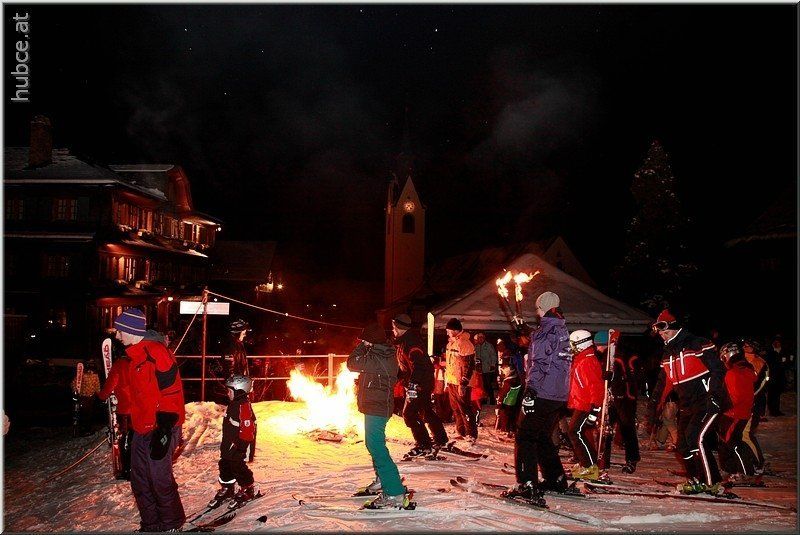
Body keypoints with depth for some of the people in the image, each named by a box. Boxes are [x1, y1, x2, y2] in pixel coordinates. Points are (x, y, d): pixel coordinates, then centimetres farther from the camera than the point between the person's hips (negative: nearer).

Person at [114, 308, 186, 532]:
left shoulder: (156, 353, -15)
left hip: (159, 430, -9)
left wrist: (163, 432, -22)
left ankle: (172, 525, 15)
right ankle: (151, 525, 24)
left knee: (160, 480, -1)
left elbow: (170, 394, -20)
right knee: (140, 482, 12)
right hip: (142, 430, 9)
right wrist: (135, 427, 23)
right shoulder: (136, 357, 15)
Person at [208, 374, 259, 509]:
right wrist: (225, 443, 25)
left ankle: (249, 489, 13)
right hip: (229, 443, 10)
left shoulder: (244, 407, -22)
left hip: (238, 444, -10)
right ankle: (227, 490, 28)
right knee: (225, 465, 15)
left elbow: (247, 428, -25)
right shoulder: (234, 404, 10)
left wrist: (241, 445, -24)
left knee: (237, 466, -2)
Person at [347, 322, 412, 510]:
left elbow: (352, 364, -20)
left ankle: (395, 494, -16)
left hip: (376, 408, -11)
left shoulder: (376, 358, -23)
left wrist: (362, 346, -9)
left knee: (376, 447, -13)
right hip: (380, 406, 11)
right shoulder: (386, 354, 9)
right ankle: (383, 480, 40)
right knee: (374, 444, 25)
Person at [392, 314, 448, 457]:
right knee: (426, 412, 20)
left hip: (420, 384, -11)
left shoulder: (410, 342, -22)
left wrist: (413, 385, -36)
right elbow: (404, 366, 23)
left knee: (409, 413, -8)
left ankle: (423, 445, -4)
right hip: (424, 382, 11)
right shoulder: (404, 341, 12)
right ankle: (440, 439, 32)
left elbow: (418, 365, -32)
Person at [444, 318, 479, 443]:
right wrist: (446, 380, 21)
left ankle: (472, 435, -1)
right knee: (456, 409, 15)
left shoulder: (465, 344, -17)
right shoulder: (451, 342, 13)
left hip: (461, 384, -9)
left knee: (465, 410, -6)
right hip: (451, 382, 10)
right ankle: (461, 433, 25)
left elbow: (469, 366, -20)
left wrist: (463, 383, -23)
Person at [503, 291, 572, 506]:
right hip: (559, 396, 9)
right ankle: (556, 479, 27)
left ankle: (528, 486, -12)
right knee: (543, 437, 21)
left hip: (541, 394, -8)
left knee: (525, 437, -5)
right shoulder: (563, 331, 15)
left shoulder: (545, 331, -12)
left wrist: (530, 390, -24)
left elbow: (540, 363, -21)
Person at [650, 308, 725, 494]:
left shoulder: (698, 345, -10)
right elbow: (664, 382, 23)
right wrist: (655, 404, 20)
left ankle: (711, 482, -13)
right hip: (686, 406, 8)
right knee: (683, 445, 4)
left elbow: (718, 369, -14)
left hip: (707, 402, -8)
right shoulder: (668, 354, 15)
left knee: (694, 436, -22)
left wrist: (714, 396, -21)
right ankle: (696, 481, 18)